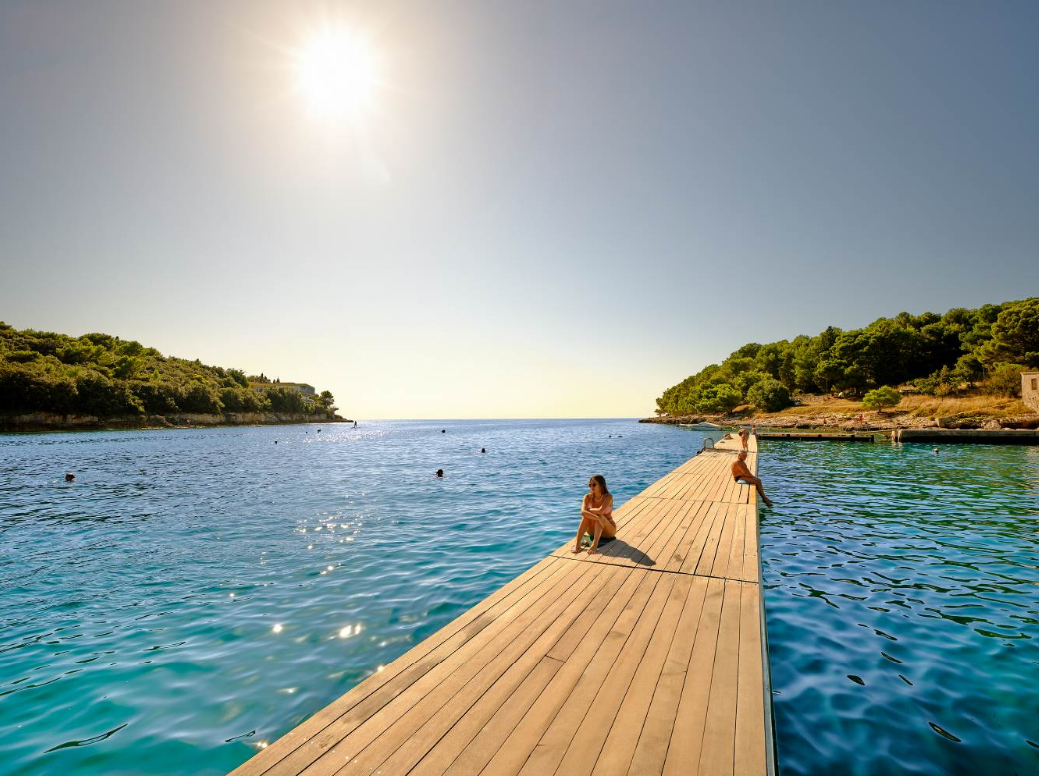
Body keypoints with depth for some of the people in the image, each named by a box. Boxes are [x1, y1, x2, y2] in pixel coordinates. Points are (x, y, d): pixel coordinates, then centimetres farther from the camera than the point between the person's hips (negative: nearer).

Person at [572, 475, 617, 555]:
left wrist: (589, 510, -19)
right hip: (594, 530, 3)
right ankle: (577, 544, -34)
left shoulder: (608, 497, -19)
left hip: (608, 531, -3)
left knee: (600, 516, -32)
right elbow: (583, 512, -29)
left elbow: (600, 511, -36)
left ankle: (594, 545, -41)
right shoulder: (588, 497, -11)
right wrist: (596, 517, -42)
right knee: (585, 516, -26)